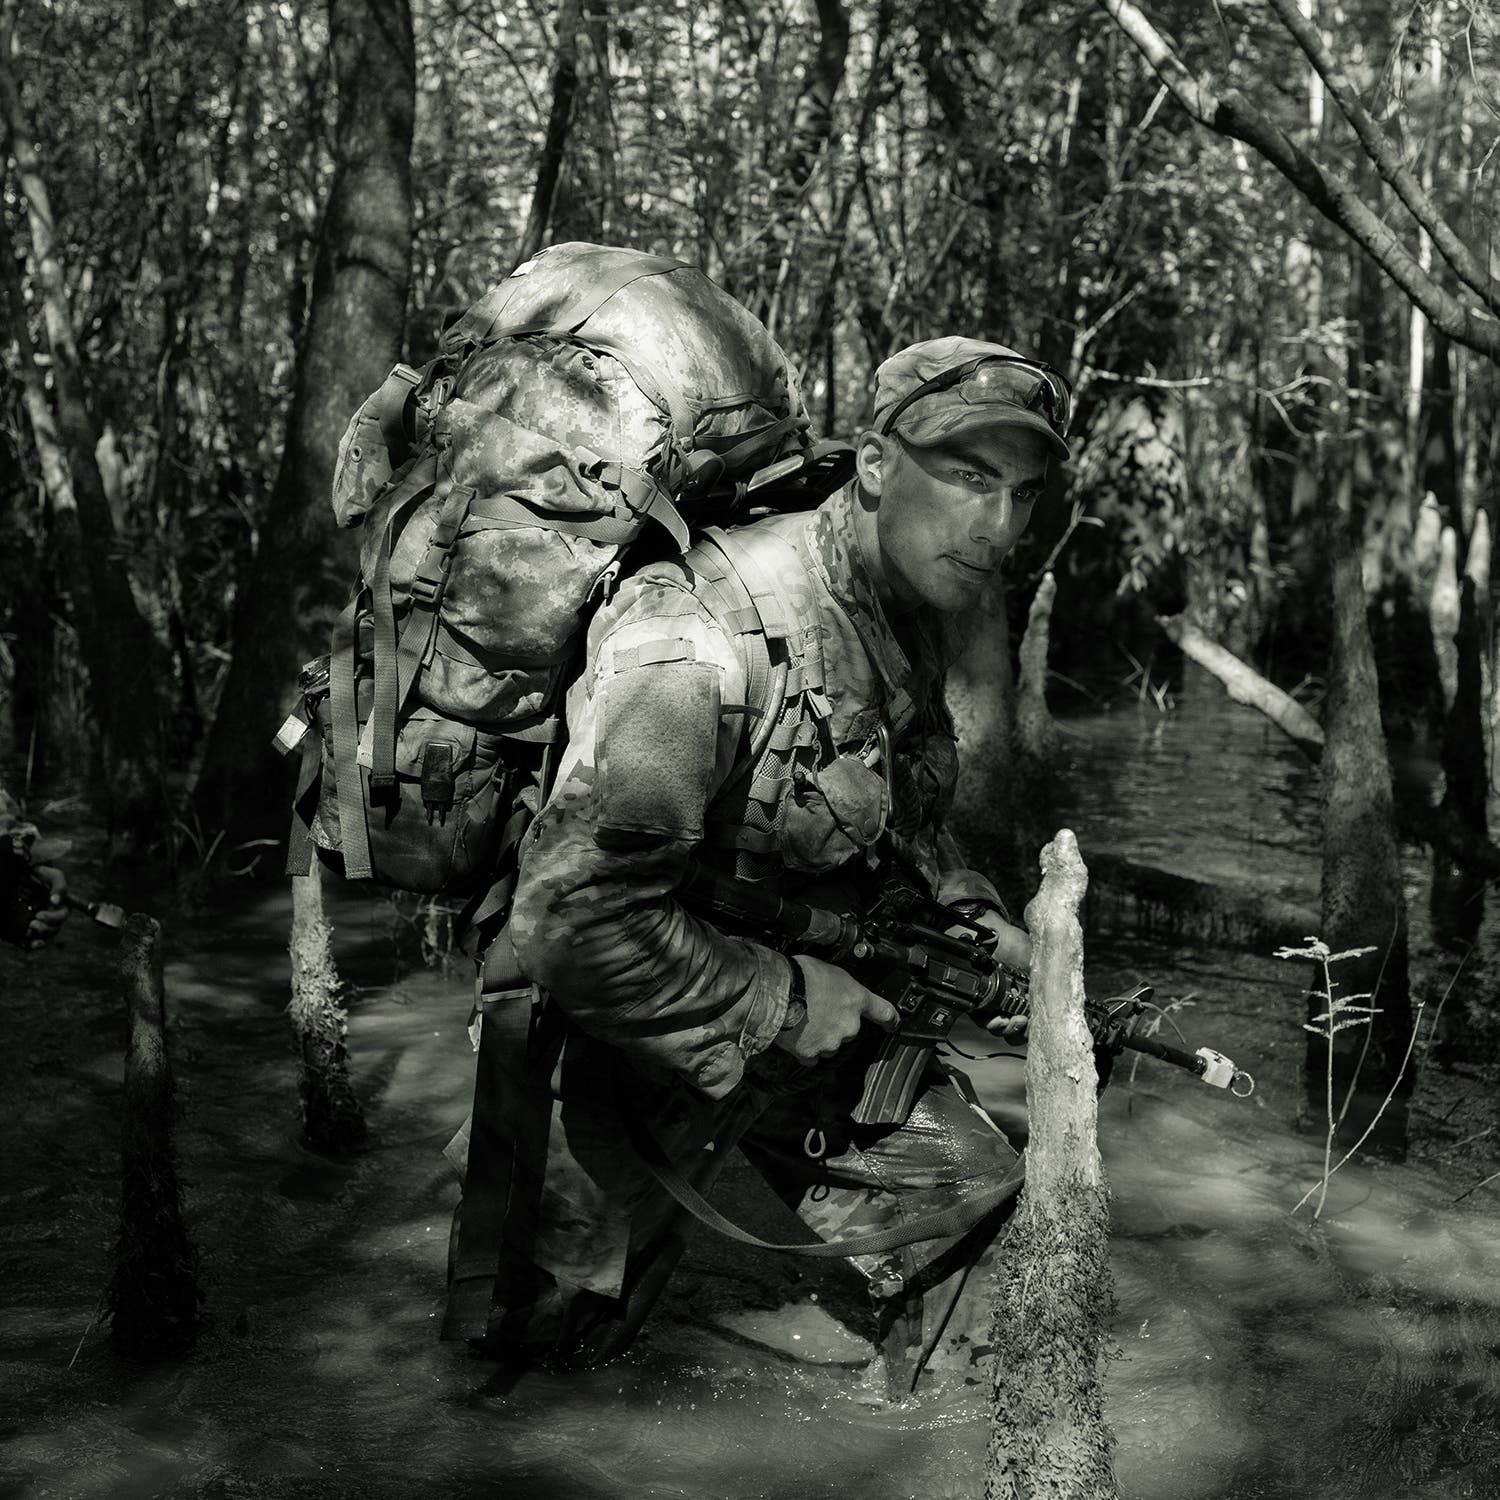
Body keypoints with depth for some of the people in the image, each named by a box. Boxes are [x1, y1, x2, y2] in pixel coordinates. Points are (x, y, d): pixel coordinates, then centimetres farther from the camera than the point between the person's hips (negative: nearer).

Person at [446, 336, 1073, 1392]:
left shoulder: (922, 614, -3)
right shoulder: (705, 640, -33)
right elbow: (577, 922, -37)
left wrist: (973, 917, 0)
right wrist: (791, 1001, -28)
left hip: (809, 1008, 8)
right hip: (615, 1028, -7)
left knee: (977, 1198, 9)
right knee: (542, 1347, 0)